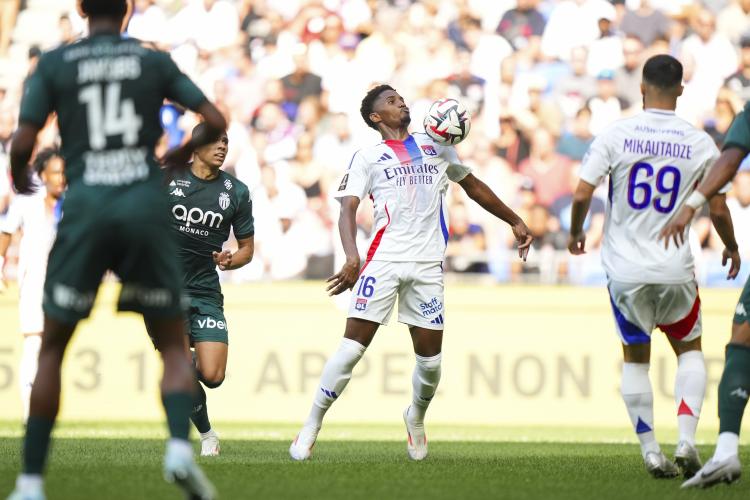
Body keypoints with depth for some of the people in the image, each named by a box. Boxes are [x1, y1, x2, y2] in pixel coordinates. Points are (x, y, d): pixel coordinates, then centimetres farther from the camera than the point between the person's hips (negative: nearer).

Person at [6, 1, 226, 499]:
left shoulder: (55, 64, 6)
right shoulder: (155, 62, 10)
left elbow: (22, 144, -1)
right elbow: (216, 121, 8)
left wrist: (18, 176, 22)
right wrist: (182, 154, 29)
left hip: (86, 209, 0)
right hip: (147, 205, 1)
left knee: (52, 349, 13)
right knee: (174, 345, 12)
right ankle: (180, 445, -16)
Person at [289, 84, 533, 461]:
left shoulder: (436, 147, 19)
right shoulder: (367, 158, 7)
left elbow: (473, 186, 31)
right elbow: (348, 209, -4)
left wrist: (514, 221, 31)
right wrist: (352, 257, -21)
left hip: (427, 264, 3)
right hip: (384, 259, -3)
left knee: (430, 357, 1)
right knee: (352, 347, -12)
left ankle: (416, 417, 30)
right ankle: (310, 428, -3)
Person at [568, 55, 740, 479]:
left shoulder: (616, 135, -6)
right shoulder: (699, 143, -4)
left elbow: (582, 195, -8)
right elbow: (718, 209, -1)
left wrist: (576, 233, 13)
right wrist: (732, 248, 19)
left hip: (625, 269, 0)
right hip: (675, 269, 0)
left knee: (635, 356, 16)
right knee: (689, 349, 19)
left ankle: (651, 452, 10)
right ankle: (687, 440, 1)